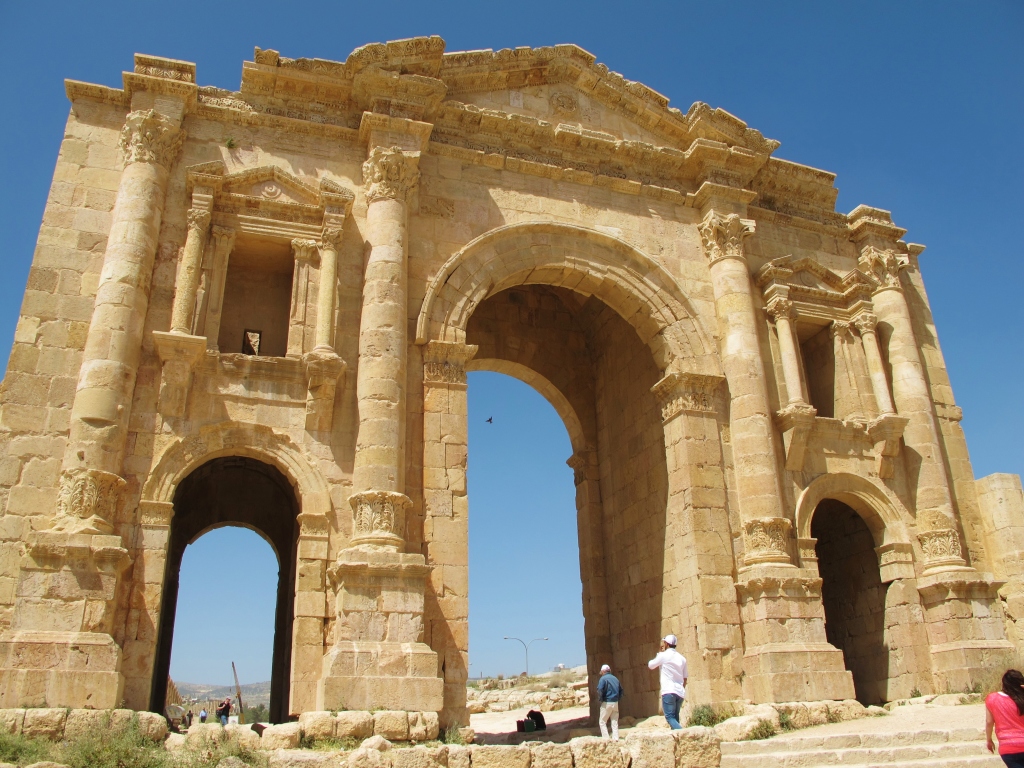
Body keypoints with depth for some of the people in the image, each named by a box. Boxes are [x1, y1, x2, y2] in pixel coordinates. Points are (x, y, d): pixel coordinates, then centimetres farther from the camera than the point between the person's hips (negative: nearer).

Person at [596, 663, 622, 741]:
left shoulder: (603, 678, -7)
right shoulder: (615, 678, 14)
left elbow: (600, 690, -18)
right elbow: (621, 690, 15)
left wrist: (600, 699, -6)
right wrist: (618, 699, 17)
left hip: (607, 703, -6)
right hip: (615, 703, 6)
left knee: (602, 721, 2)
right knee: (615, 722, 11)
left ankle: (605, 738, -6)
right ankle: (615, 738, 6)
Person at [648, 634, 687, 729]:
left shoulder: (663, 655, -4)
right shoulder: (682, 658, 12)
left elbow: (650, 665, 11)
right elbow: (685, 679, 16)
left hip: (668, 691, -6)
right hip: (680, 692, 6)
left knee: (670, 717, -9)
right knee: (675, 717, 14)